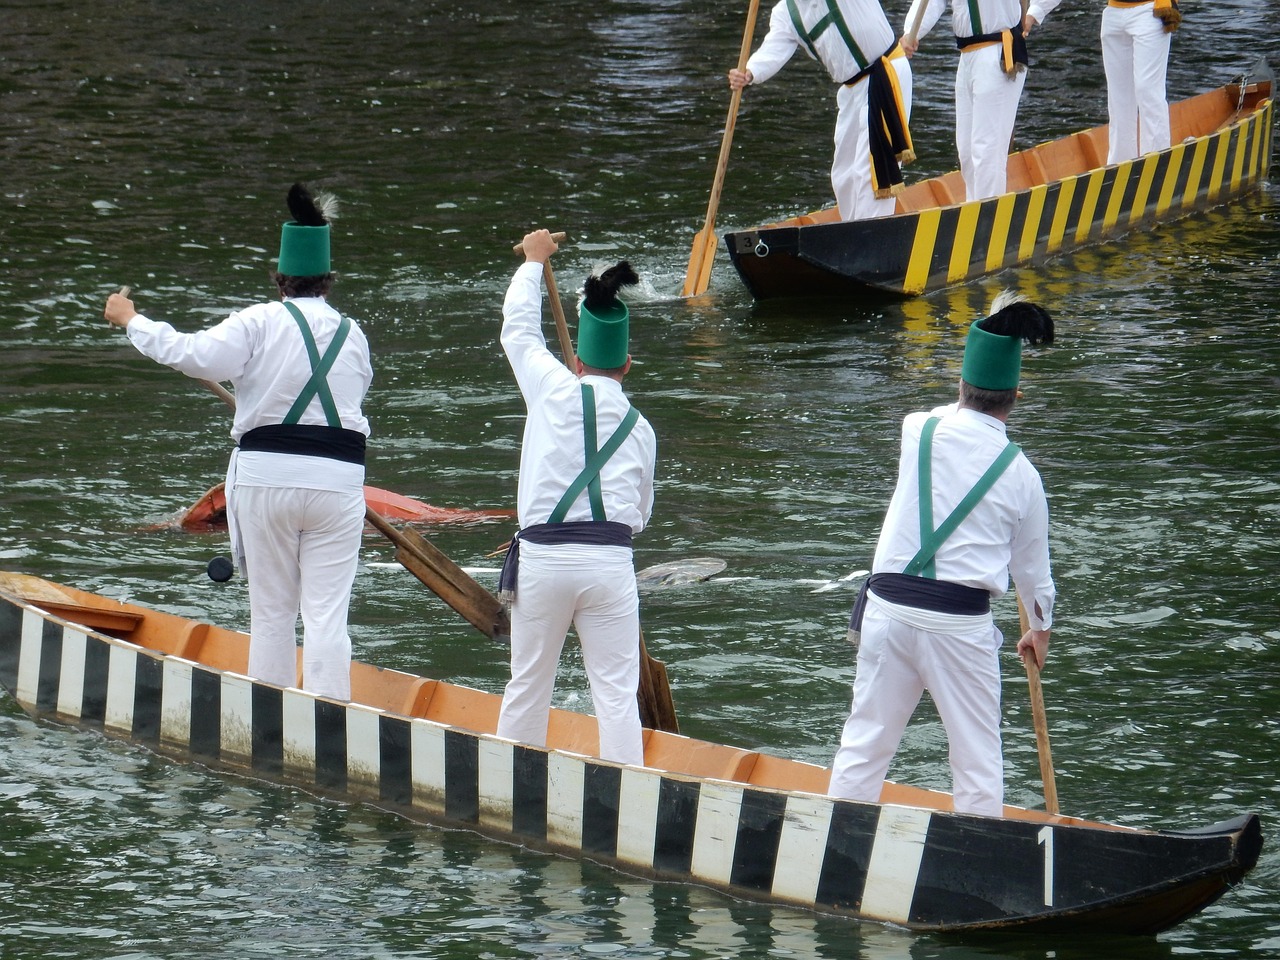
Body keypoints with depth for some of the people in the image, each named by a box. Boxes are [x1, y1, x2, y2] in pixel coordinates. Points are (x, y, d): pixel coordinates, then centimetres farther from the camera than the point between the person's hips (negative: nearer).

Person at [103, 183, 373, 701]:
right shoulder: (352, 334, 8)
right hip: (337, 479, 1)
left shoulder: (260, 323, -5)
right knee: (327, 614, -1)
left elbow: (197, 355, -15)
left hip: (266, 477, -1)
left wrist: (132, 321, -3)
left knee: (270, 610, 10)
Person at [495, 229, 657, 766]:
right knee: (616, 691, -1)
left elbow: (518, 327, 20)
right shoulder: (639, 428, 11)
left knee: (528, 684, 11)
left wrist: (534, 261, 34)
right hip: (610, 562, 1)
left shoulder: (555, 391, 3)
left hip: (542, 557, -1)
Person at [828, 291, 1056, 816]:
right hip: (960, 623, -2)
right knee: (978, 758, 6)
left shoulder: (920, 432, 1)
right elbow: (1032, 566, 14)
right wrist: (1040, 630, 30)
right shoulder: (1019, 473, 1)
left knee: (865, 743, 10)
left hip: (889, 604, 2)